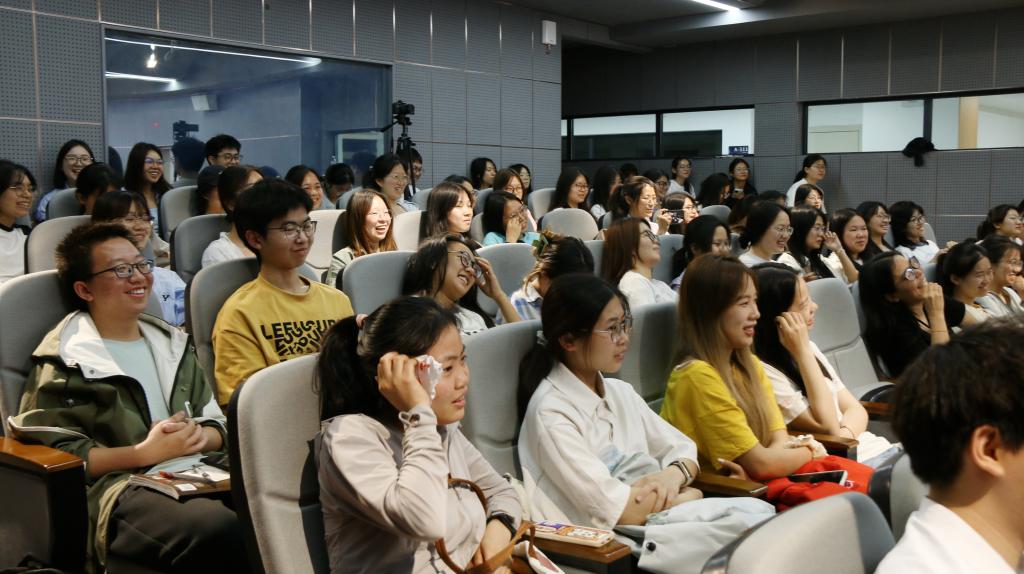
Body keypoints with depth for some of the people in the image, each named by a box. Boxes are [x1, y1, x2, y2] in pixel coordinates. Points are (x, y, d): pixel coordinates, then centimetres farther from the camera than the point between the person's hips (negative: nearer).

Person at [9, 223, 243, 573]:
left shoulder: (172, 344, 25)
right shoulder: (66, 363, 5)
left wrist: (197, 437, -2)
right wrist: (145, 452, -12)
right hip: (118, 489, -5)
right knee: (219, 530, -38)